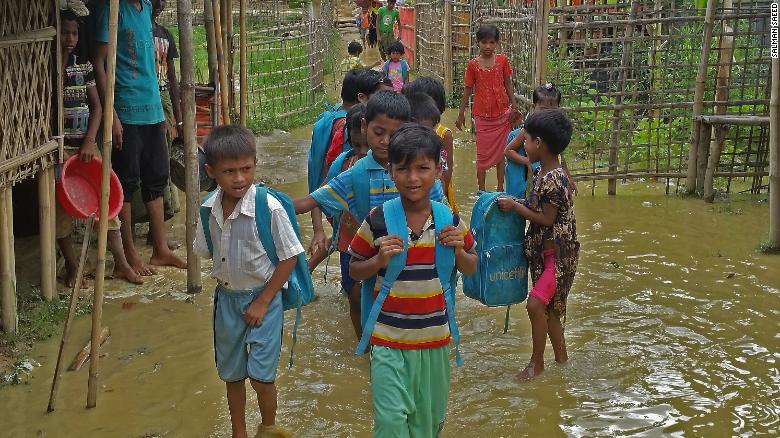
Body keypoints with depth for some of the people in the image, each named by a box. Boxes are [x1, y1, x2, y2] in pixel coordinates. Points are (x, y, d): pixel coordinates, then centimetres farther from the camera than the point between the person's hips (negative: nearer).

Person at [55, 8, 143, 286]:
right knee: (61, 206, 2)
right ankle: (71, 265, 17)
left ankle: (121, 264, 9)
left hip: (85, 145, 4)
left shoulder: (84, 65, 8)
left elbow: (96, 106, 5)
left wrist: (89, 142, -4)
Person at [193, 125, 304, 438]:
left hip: (262, 298, -4)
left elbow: (289, 257, -15)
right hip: (227, 297, 5)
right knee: (232, 374, 17)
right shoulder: (209, 209, -8)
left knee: (260, 376, -3)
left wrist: (262, 302, -12)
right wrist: (230, 278, 0)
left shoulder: (269, 208, -22)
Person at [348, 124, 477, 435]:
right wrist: (378, 261, -17)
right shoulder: (377, 221, -9)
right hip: (388, 340, -2)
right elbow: (354, 271, 3)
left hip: (435, 338, 3)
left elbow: (470, 269, 11)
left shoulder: (450, 220, -2)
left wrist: (459, 251, -10)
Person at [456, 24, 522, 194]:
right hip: (482, 115, -1)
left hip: (502, 114, 1)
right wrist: (461, 114, 5)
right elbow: (468, 90, 2)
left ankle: (500, 188, 17)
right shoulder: (473, 64, -5)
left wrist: (514, 106, 0)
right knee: (483, 153, 5)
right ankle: (481, 189, 17)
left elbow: (508, 84, 6)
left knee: (501, 152, 8)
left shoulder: (502, 60, -2)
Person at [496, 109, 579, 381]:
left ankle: (537, 361, 1)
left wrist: (515, 206, -14)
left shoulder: (554, 180, -22)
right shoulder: (541, 173, 6)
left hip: (559, 252, -10)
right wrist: (516, 205, 1)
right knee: (549, 306, 15)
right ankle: (561, 356, 29)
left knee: (536, 304, -14)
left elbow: (547, 219, -20)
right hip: (542, 250, 10)